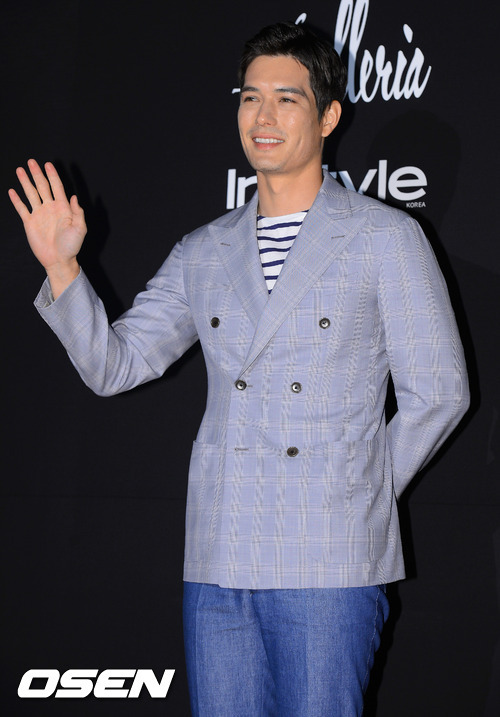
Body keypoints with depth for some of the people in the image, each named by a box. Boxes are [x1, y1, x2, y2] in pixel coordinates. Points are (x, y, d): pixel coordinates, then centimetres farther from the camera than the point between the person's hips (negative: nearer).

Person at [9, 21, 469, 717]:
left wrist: (363, 497, 3)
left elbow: (437, 391, 1)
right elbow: (113, 364, 8)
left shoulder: (386, 238, 1)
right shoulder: (202, 253, 13)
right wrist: (61, 268, -5)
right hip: (218, 560, 4)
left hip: (330, 562, -4)